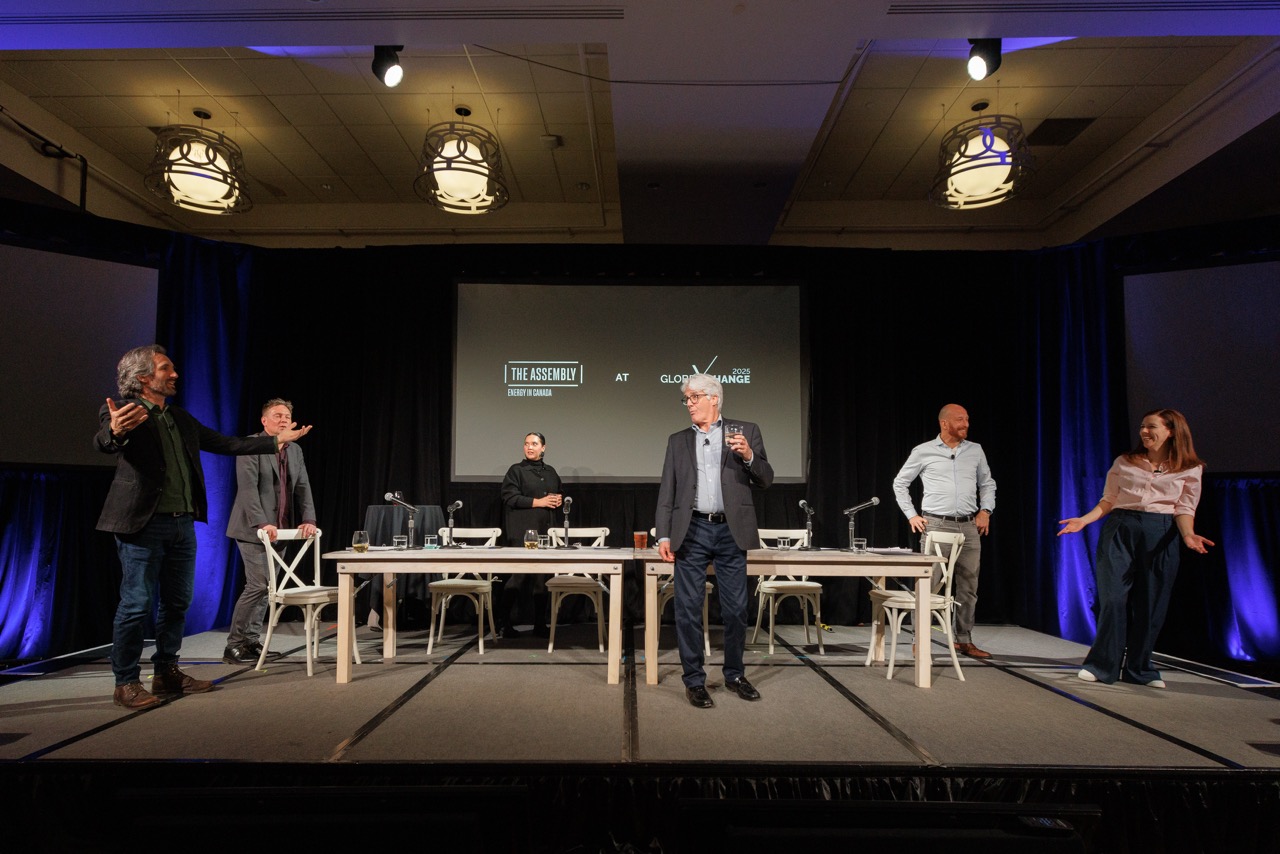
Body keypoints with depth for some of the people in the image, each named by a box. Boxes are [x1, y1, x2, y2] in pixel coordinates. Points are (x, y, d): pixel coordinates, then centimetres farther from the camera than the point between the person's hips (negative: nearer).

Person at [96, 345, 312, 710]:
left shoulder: (181, 418, 16)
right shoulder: (121, 411, -7)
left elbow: (224, 443, 19)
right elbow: (102, 442, -26)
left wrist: (276, 440, 16)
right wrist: (115, 431, -51)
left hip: (183, 524, 8)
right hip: (143, 524, -7)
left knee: (177, 602, 13)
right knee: (136, 604, -3)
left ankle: (167, 672, 25)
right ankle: (126, 683, 8)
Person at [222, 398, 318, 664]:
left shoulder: (295, 451, 13)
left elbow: (303, 488, 9)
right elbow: (248, 487, -18)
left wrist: (308, 519, -6)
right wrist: (261, 523, -26)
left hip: (279, 528, 7)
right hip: (254, 529, -7)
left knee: (267, 587, 8)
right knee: (258, 585, -10)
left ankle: (252, 641, 16)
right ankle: (234, 646, 0)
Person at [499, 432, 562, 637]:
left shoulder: (551, 472, 17)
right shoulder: (516, 470, 1)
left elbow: (558, 495, 27)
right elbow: (510, 497, -9)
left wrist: (559, 500, 3)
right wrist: (538, 502, -13)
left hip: (545, 529, 5)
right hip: (522, 531, -5)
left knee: (542, 576, 6)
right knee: (519, 575, -8)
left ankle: (540, 624, 14)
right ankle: (503, 623, 4)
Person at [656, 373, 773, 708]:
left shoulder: (745, 431, 6)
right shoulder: (678, 441, 11)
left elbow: (765, 480, 3)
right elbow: (666, 492, 8)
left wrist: (749, 456, -16)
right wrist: (664, 535, -1)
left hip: (731, 532, -1)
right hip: (692, 532, 1)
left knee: (736, 608, 6)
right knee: (688, 609, 2)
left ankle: (735, 674, 25)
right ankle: (694, 680, 15)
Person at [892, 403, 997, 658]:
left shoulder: (976, 450, 10)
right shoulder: (923, 451, 1)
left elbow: (988, 484, 20)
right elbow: (900, 483, 9)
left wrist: (986, 510, 4)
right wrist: (911, 515, 2)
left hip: (969, 527, 4)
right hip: (936, 525, -4)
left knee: (968, 587, 8)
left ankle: (964, 640, 19)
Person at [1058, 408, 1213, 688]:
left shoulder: (1190, 470, 8)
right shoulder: (1124, 463, 10)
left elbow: (1184, 509, 2)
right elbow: (1108, 501, 11)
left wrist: (1188, 534, -18)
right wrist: (1083, 520, -3)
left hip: (1160, 536, 0)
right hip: (1119, 529, 0)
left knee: (1150, 604, 2)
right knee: (1113, 597, -7)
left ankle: (1138, 669, 15)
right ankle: (1103, 666, 0)